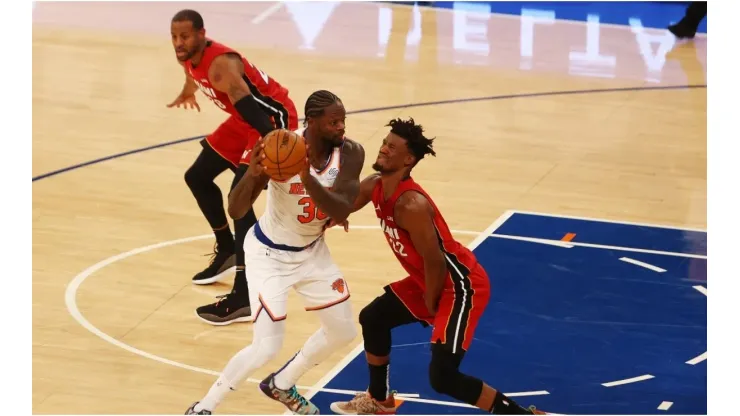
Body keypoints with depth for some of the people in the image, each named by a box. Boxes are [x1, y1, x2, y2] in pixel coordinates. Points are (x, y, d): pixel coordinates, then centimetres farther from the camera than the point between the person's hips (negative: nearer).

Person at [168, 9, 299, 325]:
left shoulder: (221, 63, -32)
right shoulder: (188, 58, -3)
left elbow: (247, 103, -50)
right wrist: (187, 92, 47)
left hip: (273, 118, -10)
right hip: (244, 119, 10)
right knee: (197, 177, 17)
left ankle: (244, 298, -26)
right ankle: (227, 252, 37)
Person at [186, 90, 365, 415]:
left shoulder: (351, 153, -19)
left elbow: (341, 213, -31)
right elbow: (235, 211, -32)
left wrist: (308, 179, -47)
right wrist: (252, 174, -52)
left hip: (312, 250, 6)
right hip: (270, 253, -6)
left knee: (343, 332, 14)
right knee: (267, 348, -14)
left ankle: (281, 385, 37)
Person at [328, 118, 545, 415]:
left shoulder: (411, 205, -31)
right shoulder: (374, 187, -2)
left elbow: (435, 262, -25)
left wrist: (430, 306, -11)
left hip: (461, 285, -10)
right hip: (429, 280, 10)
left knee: (442, 376, -16)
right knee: (373, 318, 21)